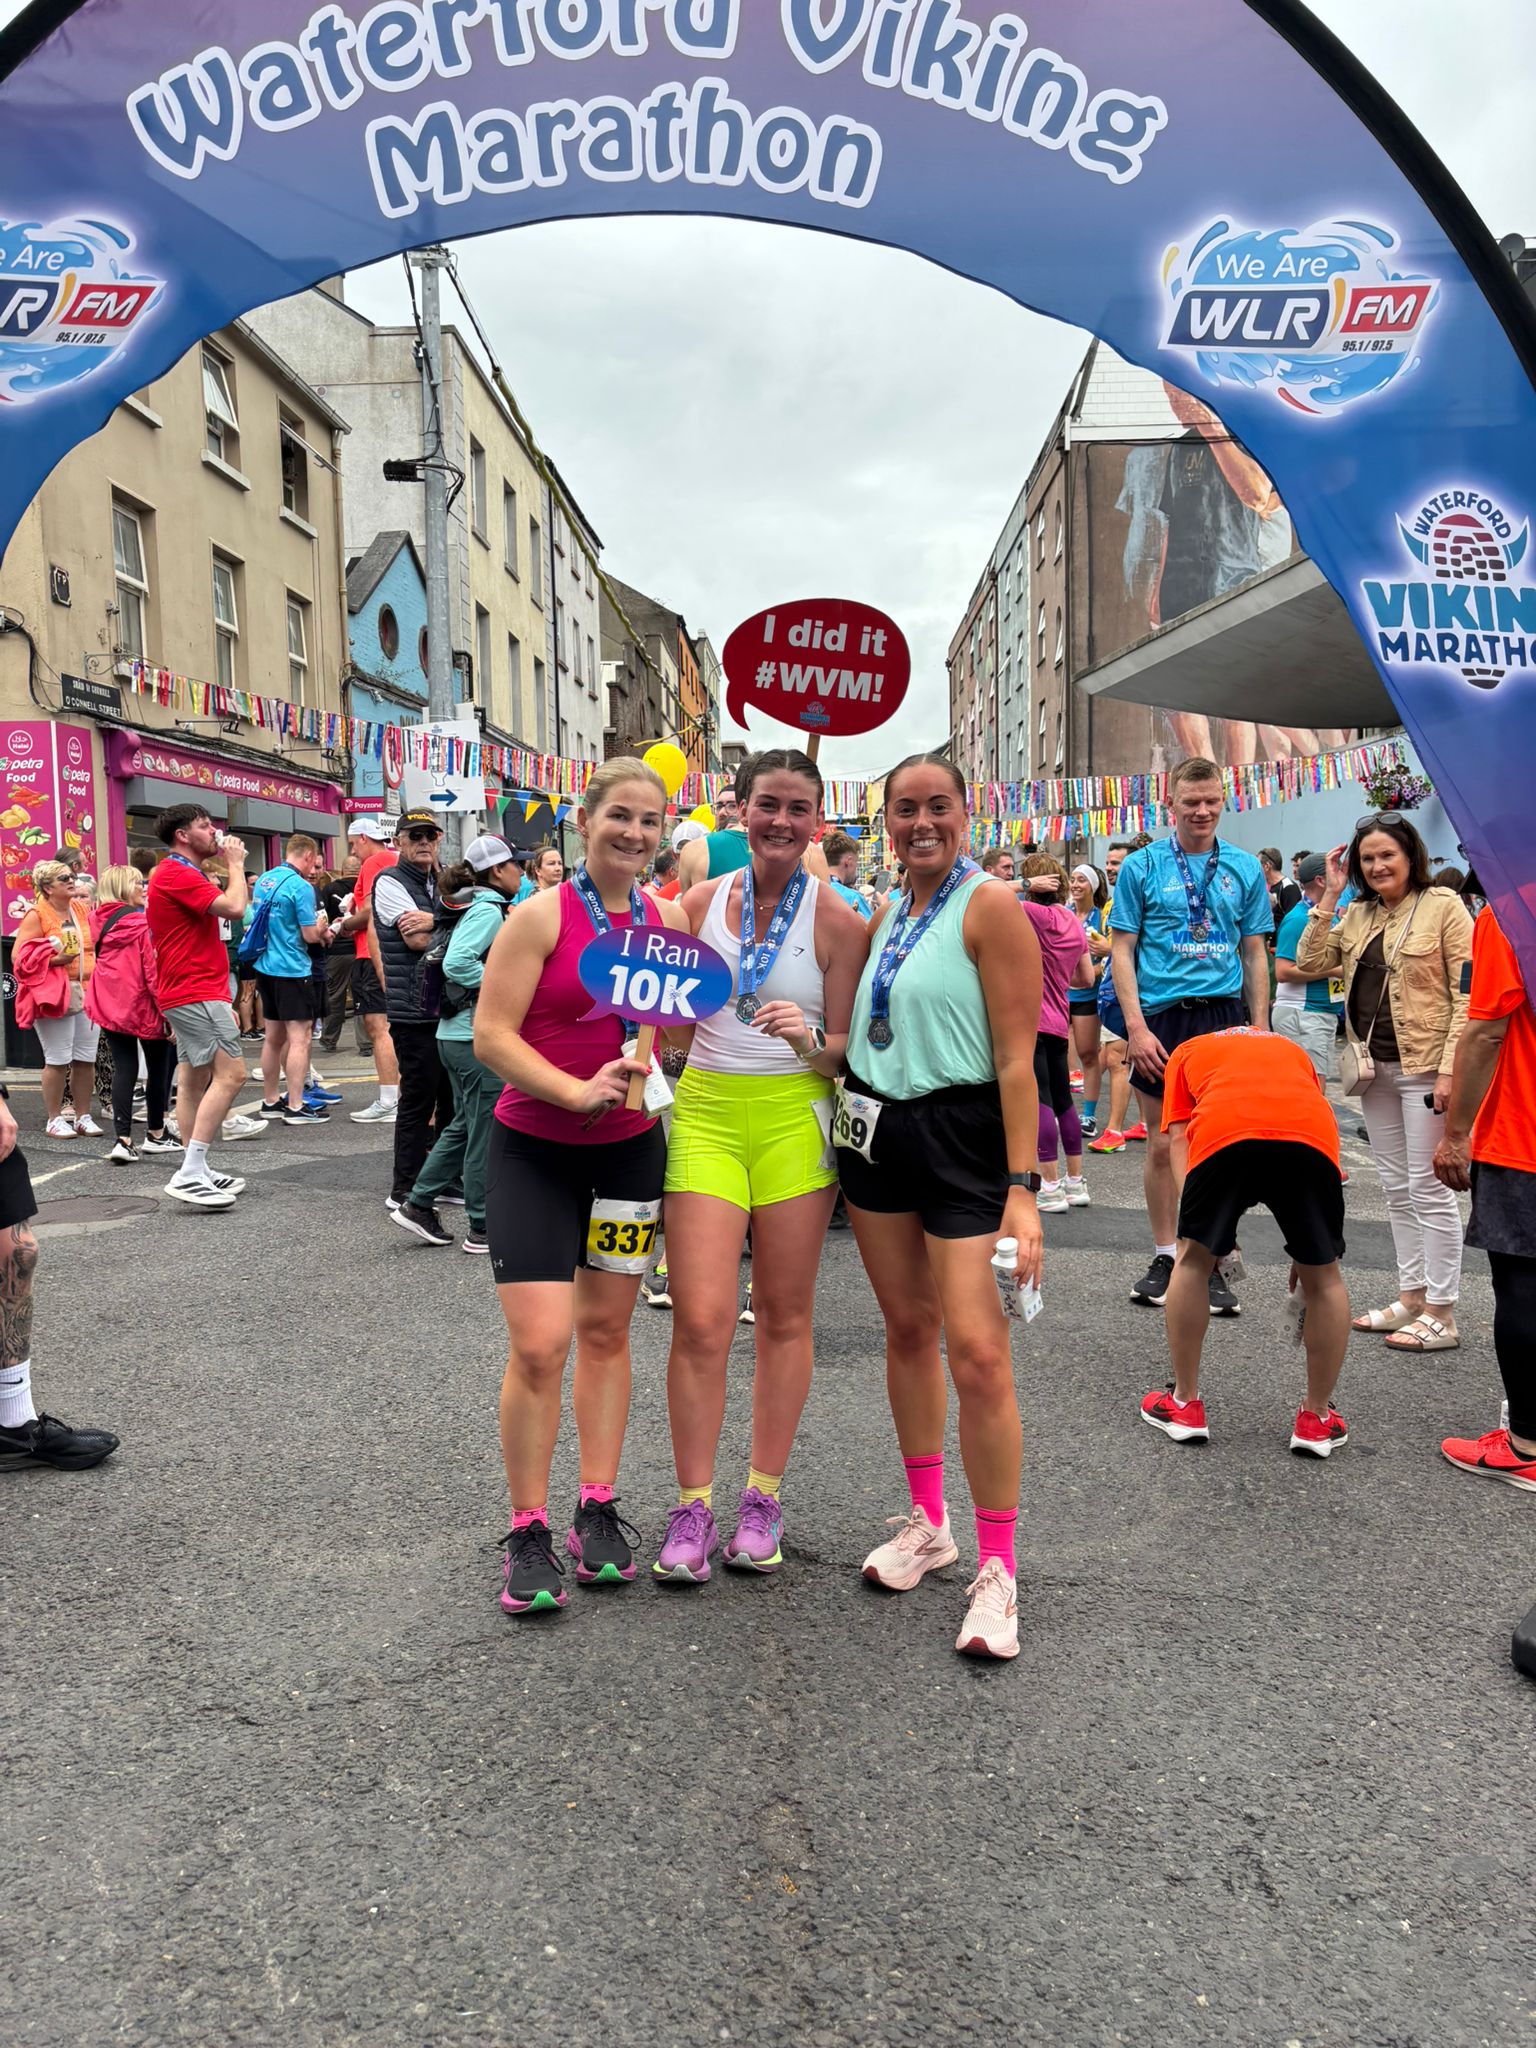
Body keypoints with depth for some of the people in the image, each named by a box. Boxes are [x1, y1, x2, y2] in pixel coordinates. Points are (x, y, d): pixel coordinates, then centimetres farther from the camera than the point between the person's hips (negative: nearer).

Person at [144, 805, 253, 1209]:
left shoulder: (182, 874, 20)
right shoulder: (177, 874, -15)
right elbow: (234, 908, -24)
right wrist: (235, 863, -8)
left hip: (190, 994, 11)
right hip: (197, 993, -11)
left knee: (195, 1079, 11)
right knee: (230, 1073, -14)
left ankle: (196, 1171, 15)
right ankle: (190, 1174, -16)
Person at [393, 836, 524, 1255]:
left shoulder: (482, 909, 15)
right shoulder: (489, 911, -14)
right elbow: (456, 963, -26)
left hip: (459, 1034, 10)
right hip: (477, 1037, -10)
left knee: (464, 1126, 19)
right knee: (485, 1132, 0)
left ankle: (418, 1205, 24)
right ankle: (482, 1229, 9)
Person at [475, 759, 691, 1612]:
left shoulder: (669, 920, 3)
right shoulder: (543, 915, -10)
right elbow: (491, 1036, -13)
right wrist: (579, 1090, -23)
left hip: (630, 1149, 4)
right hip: (533, 1150, -4)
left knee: (606, 1329, 12)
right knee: (539, 1344, -7)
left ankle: (597, 1510, 26)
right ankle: (528, 1532, 10)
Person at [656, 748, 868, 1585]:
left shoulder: (836, 919, -1)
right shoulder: (703, 901, 6)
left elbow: (848, 1046, 0)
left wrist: (808, 1036, -20)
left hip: (793, 1116, -1)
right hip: (706, 1112, 2)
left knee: (784, 1317, 9)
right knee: (700, 1320, -4)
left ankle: (764, 1499, 23)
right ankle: (693, 1506, 11)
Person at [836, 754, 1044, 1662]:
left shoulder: (990, 906, -9)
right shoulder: (887, 917, 13)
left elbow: (1018, 1059, -15)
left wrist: (1023, 1187, -19)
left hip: (962, 1136, -7)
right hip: (879, 1130, 7)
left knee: (978, 1353, -11)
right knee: (908, 1327, 14)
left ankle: (997, 1571, 4)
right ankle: (929, 1523, 30)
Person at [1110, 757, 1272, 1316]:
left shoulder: (1244, 868, 8)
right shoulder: (1142, 866, 2)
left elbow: (1255, 953, 11)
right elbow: (1122, 951, -1)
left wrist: (1260, 1027, 4)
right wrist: (1136, 1027, -10)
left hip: (1224, 1016, 2)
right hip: (1162, 1018, -1)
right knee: (1163, 1145, 5)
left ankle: (1211, 1264, 13)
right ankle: (1164, 1258, 19)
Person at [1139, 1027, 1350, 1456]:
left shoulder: (1188, 1051, 36)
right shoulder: (1293, 1050, 42)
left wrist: (1203, 1228, 18)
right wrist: (1301, 1250, 41)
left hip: (1222, 1131, -1)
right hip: (1312, 1134, 2)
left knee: (1193, 1260, 21)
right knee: (1323, 1277, 21)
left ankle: (1185, 1405, 29)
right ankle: (1317, 1420, 31)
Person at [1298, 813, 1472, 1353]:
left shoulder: (1444, 906, -8)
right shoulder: (1359, 914, 10)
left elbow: (1466, 995, -12)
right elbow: (1310, 962, 2)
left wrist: (1450, 1068, -18)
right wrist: (1328, 896, -2)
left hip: (1425, 1067, -7)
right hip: (1376, 1067, 7)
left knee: (1428, 1188, -3)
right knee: (1397, 1188, 13)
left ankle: (1441, 1314, 4)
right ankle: (1412, 1297, 23)